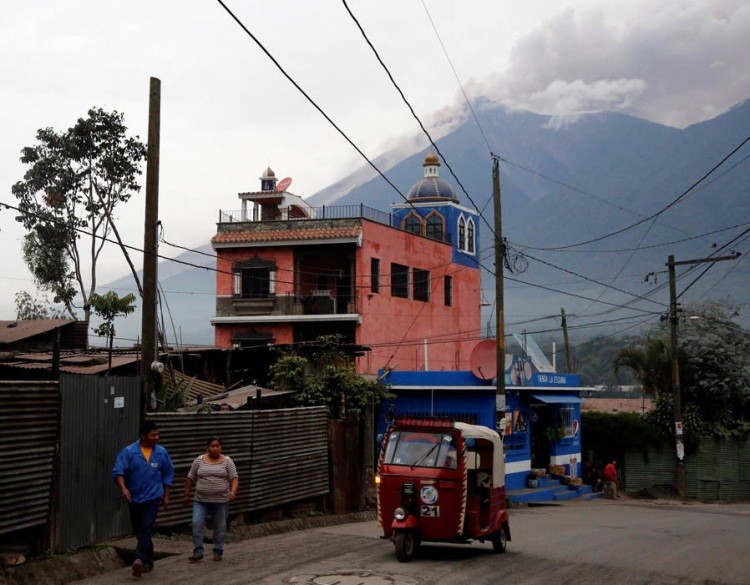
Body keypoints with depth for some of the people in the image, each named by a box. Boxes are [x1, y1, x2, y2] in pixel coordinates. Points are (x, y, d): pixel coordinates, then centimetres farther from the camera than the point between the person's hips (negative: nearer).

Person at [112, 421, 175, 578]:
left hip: (153, 497, -1)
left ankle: (140, 559, -28)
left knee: (146, 529, -16)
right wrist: (123, 488, -31)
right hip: (134, 498, 2)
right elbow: (118, 472, -14)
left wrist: (166, 496, 9)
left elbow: (168, 474, 9)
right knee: (138, 530, 12)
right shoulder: (128, 452, -8)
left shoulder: (162, 452, -1)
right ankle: (148, 560, 28)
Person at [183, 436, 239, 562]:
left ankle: (218, 552, 17)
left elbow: (234, 478, -7)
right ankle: (198, 552, -5)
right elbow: (190, 478, 8)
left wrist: (233, 491, -23)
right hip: (201, 500, 1)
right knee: (197, 523, -11)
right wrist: (187, 495, 8)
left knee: (220, 527, 5)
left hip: (221, 500, -1)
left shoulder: (227, 461, -2)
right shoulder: (199, 460, 2)